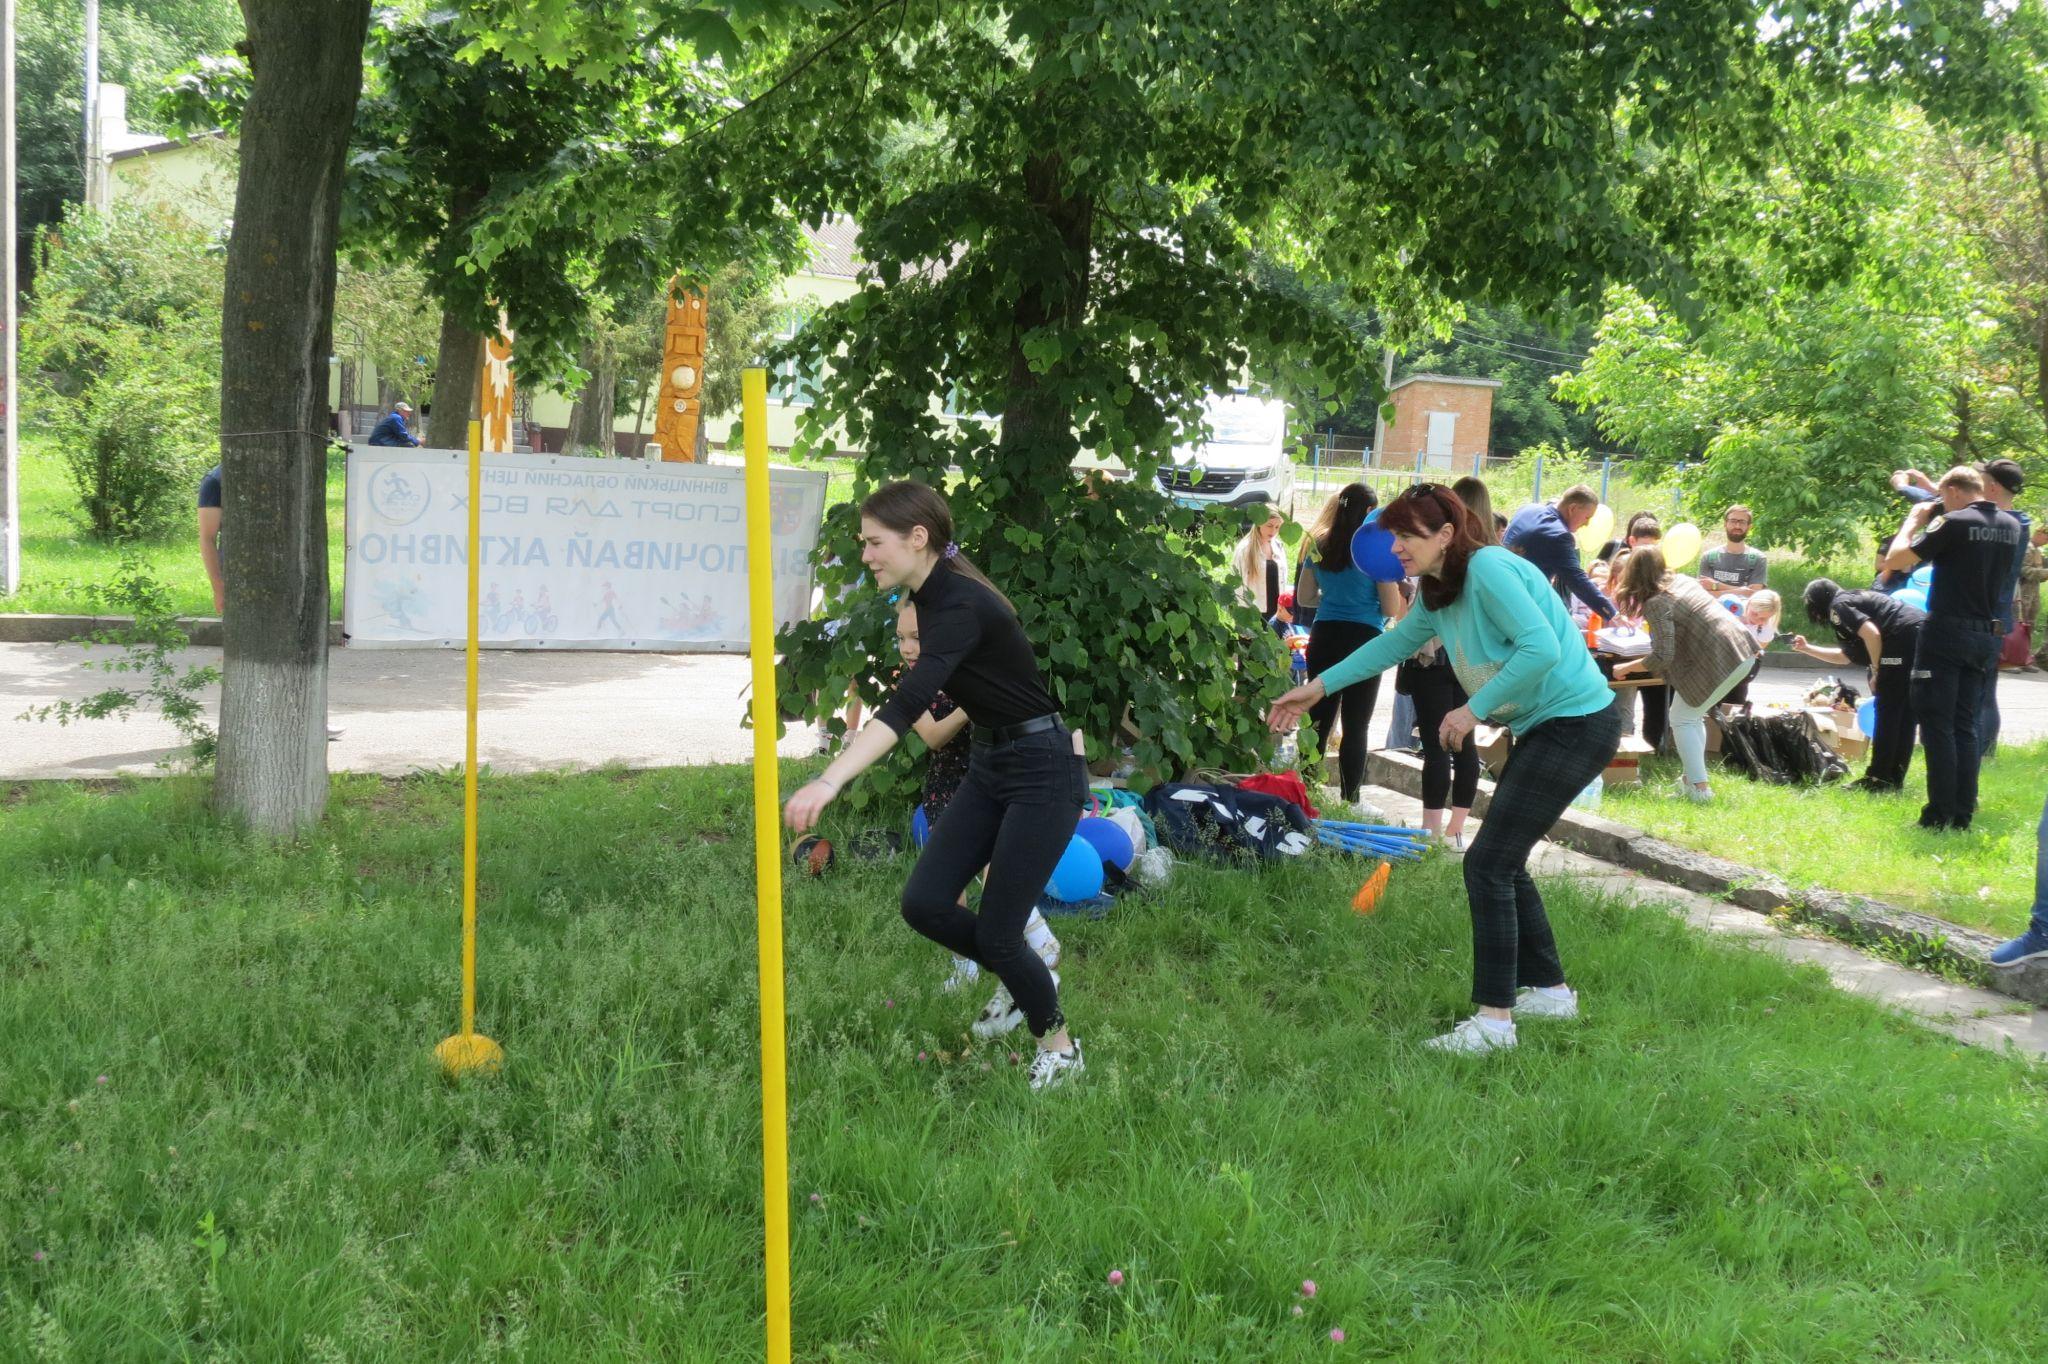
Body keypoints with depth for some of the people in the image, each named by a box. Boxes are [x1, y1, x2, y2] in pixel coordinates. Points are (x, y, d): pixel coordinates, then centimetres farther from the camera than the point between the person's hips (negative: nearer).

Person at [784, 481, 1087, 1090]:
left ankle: (1058, 1044, 21)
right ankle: (1021, 983, 25)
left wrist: (831, 780, -51)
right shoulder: (931, 596, 2)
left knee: (996, 931, -5)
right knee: (925, 903, -1)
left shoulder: (961, 605, -27)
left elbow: (906, 705, -41)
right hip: (988, 766, 9)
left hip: (1043, 772, -9)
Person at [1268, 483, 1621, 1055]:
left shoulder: (1488, 569, -20)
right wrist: (1319, 687, 24)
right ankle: (1549, 990, 28)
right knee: (1504, 862, 15)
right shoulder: (1439, 594, 11)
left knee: (1488, 863, -11)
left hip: (1576, 724, -10)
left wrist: (1474, 710, -23)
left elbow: (1541, 647, -29)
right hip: (1542, 729, 10)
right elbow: (1395, 642, 25)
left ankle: (1493, 1019, -7)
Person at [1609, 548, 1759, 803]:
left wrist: (1626, 667, -5)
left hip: (1720, 660, -8)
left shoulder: (1656, 603, -12)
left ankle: (1700, 787, -2)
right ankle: (1693, 777, 23)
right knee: (1692, 715, 21)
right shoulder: (1682, 579, 13)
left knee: (1682, 719, 4)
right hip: (1742, 649, 8)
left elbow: (1663, 656, -18)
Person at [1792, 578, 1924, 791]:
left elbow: (1872, 634, -16)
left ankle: (1879, 778, -2)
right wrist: (1807, 649, 45)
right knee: (1904, 713, 13)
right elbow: (1846, 656, 39)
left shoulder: (1838, 606, 1)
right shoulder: (1855, 599, 30)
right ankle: (1894, 777, 17)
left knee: (1887, 712, -3)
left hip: (1905, 636, -9)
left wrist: (1877, 672, -7)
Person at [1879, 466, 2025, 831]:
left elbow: (1894, 560, -12)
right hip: (1986, 637, 7)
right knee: (1965, 725, 12)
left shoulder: (1954, 523, -14)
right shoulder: (2012, 527, 8)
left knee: (1937, 723, -2)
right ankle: (1963, 814, 10)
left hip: (1946, 633, -7)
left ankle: (1940, 815, -5)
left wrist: (1913, 521, 3)